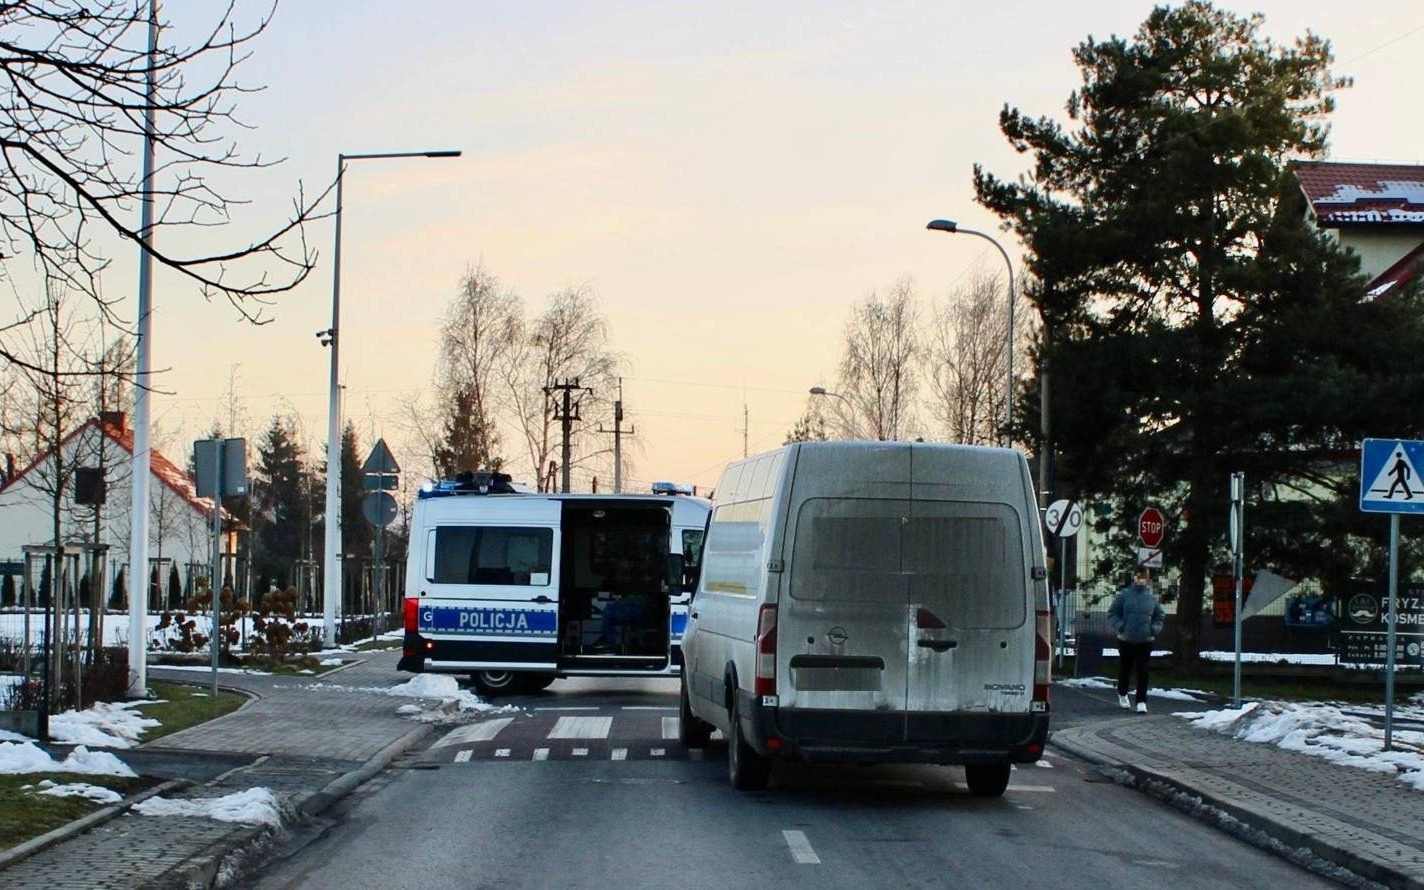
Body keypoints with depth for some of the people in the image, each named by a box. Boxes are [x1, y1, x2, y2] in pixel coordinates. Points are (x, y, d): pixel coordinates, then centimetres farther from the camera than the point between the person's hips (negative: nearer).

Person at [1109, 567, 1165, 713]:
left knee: (1142, 671, -4)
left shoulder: (1152, 597, 3)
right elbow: (1112, 613, 1)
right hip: (1126, 640, 0)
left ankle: (1141, 701, -2)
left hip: (1145, 641, 0)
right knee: (1125, 669, 13)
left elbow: (1159, 617, 15)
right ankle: (1122, 694, 36)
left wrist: (1154, 629, -1)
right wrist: (1120, 626, -13)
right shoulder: (1124, 595, -4)